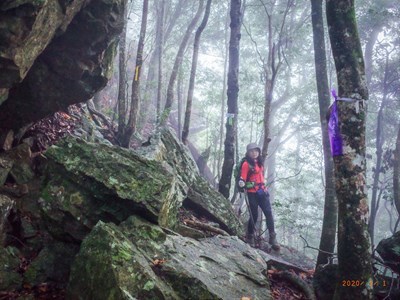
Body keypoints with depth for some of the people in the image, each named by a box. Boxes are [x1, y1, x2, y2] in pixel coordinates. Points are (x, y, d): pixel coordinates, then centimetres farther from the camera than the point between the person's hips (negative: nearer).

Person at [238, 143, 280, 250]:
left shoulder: (260, 163, 13)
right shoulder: (246, 164, -6)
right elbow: (243, 178, -11)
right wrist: (241, 183, -32)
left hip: (262, 191, 6)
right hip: (252, 193, -5)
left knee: (268, 213, -3)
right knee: (254, 215, -1)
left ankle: (272, 237, 2)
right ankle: (250, 237, 17)